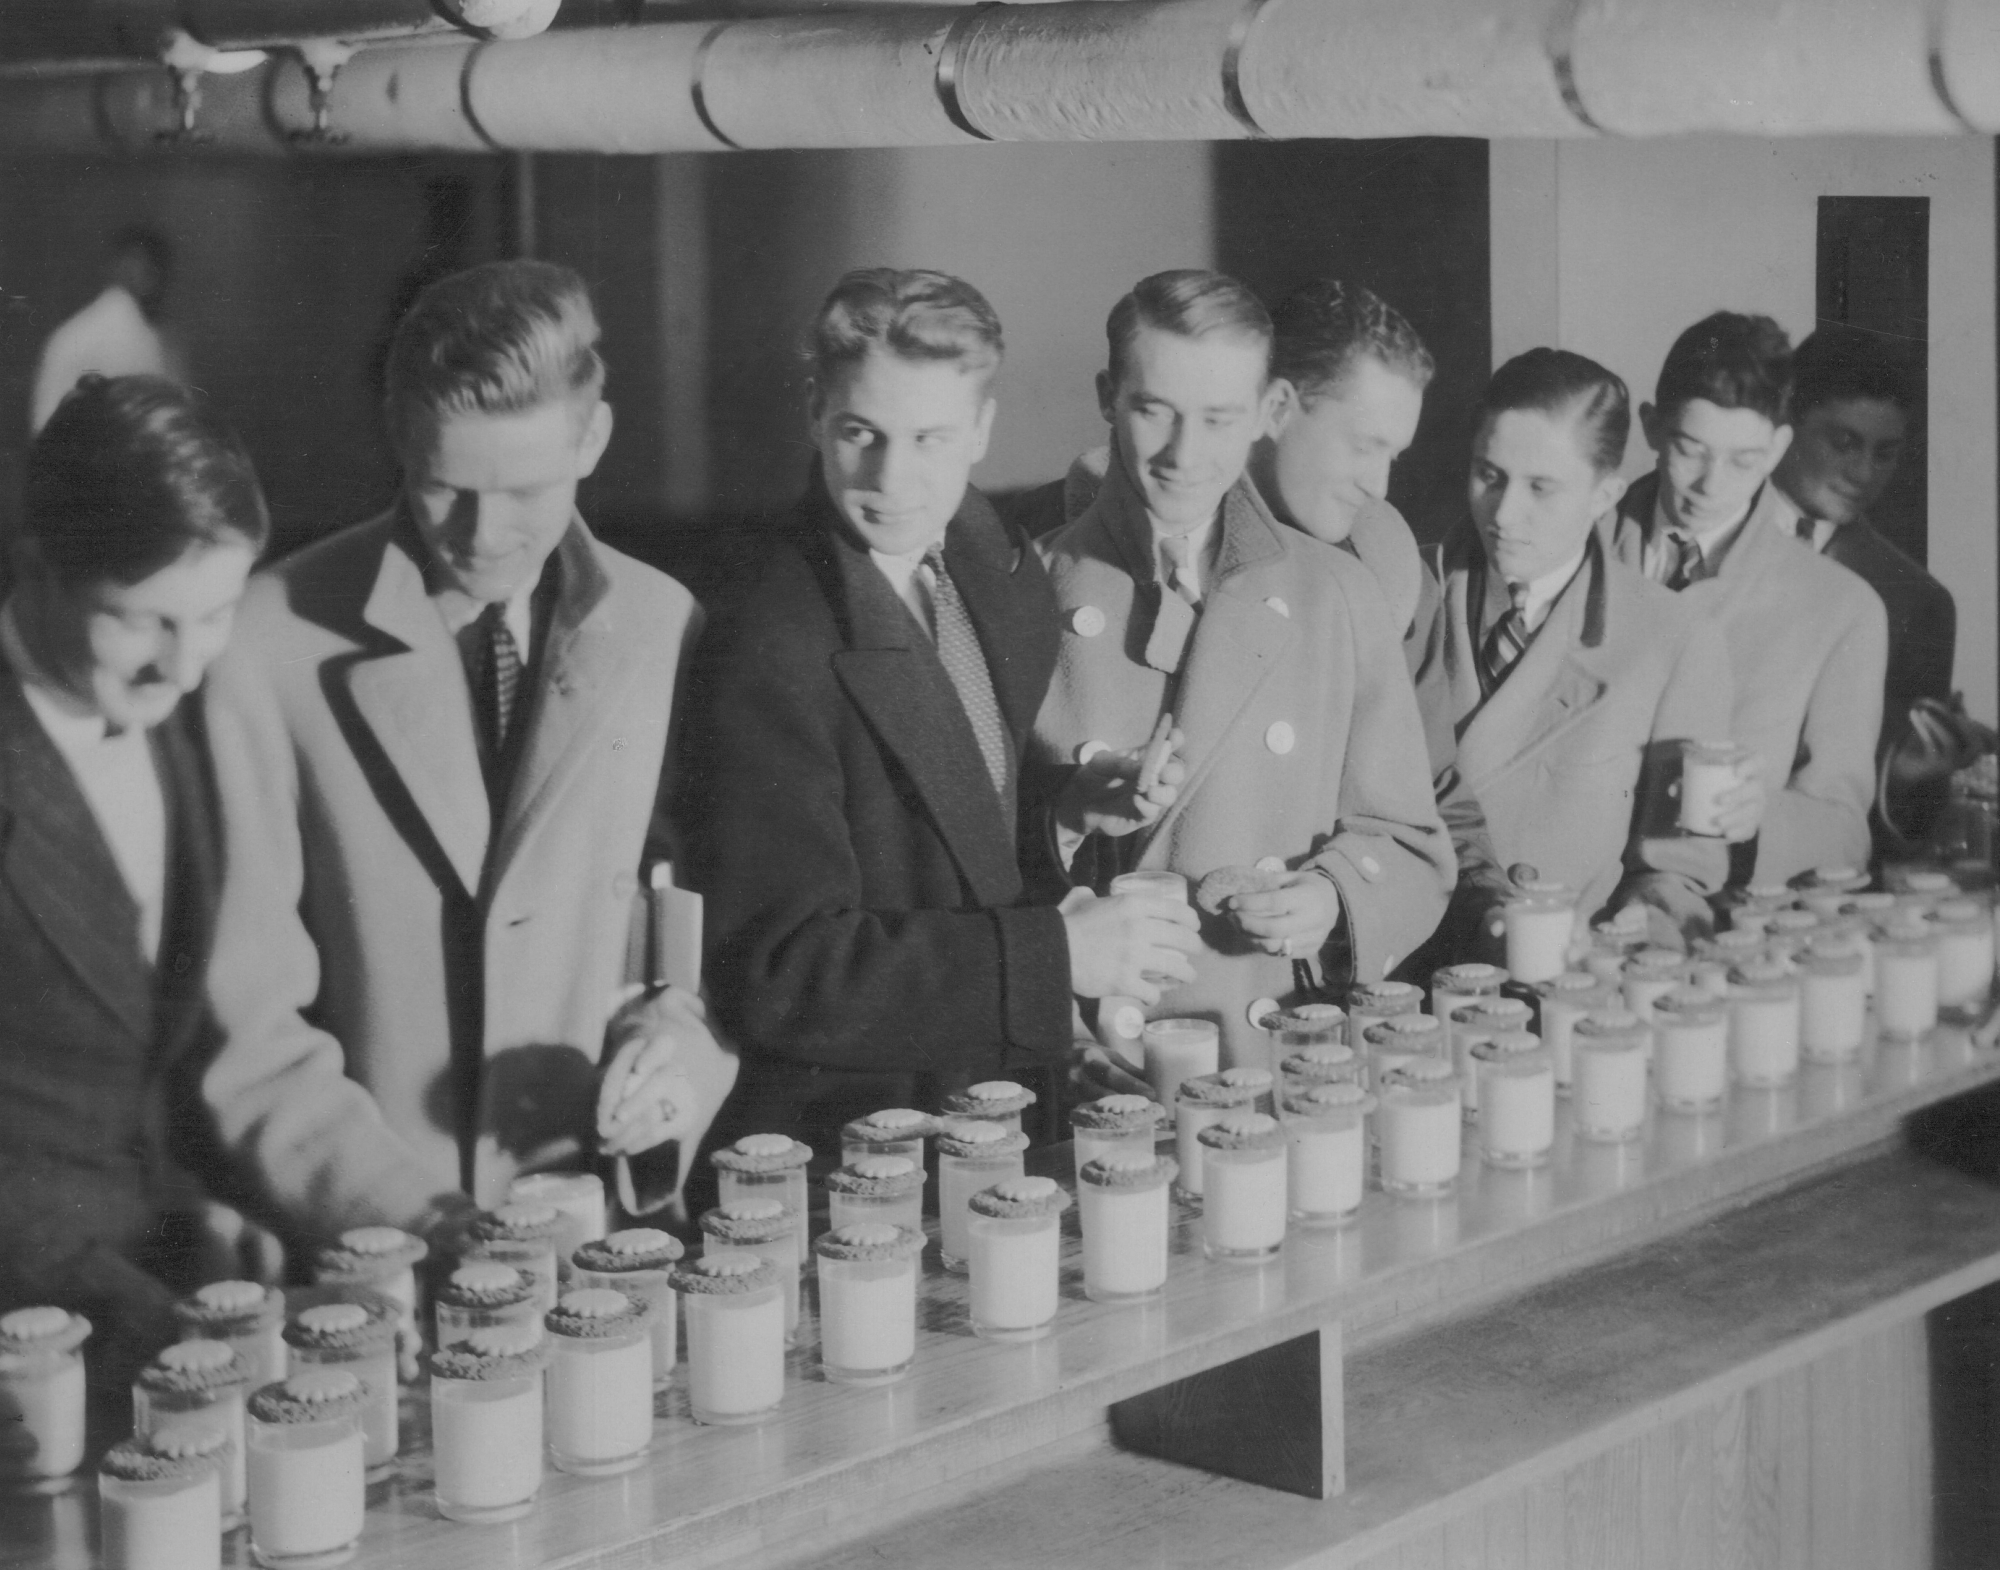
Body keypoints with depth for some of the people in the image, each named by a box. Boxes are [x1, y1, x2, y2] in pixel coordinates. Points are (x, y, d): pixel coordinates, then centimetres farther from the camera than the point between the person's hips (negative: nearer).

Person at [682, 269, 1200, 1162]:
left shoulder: (1007, 578, 6)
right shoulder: (769, 658, -19)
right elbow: (777, 977, -21)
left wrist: (1083, 802, 0)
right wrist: (1055, 953, -22)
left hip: (990, 1122, 7)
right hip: (835, 1149, -7)